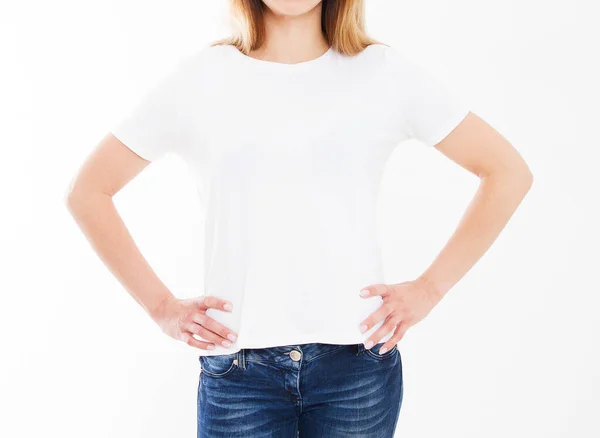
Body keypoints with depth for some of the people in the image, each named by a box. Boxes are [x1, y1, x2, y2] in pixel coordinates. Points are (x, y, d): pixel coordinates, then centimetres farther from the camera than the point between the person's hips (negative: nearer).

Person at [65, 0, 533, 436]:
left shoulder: (385, 73, 2)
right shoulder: (201, 77, 2)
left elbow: (509, 172, 5)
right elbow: (88, 192, 7)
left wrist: (429, 289, -1)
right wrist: (162, 306, 0)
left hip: (358, 358, 1)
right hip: (238, 367, 0)